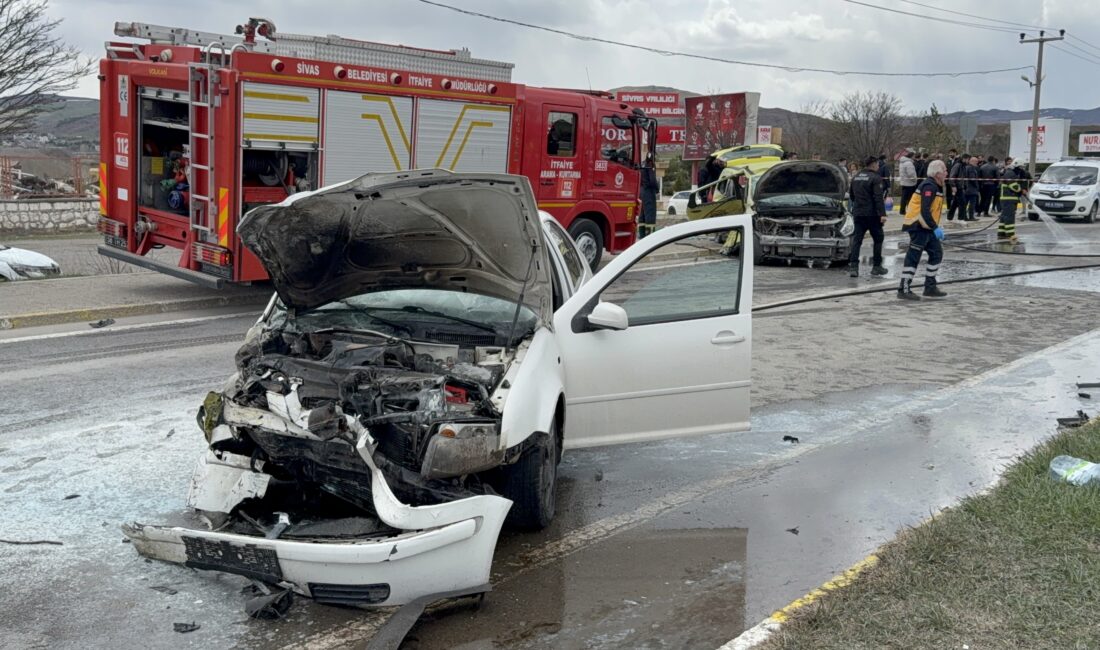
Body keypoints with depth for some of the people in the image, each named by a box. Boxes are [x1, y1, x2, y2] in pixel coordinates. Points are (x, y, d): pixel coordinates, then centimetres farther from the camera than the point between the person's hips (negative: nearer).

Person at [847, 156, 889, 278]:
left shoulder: (855, 177, 11)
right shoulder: (875, 178, -11)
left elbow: (851, 195, 20)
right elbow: (878, 198, -17)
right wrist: (882, 214, -18)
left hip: (858, 213, 5)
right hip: (872, 214, -5)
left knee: (856, 240, 2)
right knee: (878, 239, 9)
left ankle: (853, 266, -8)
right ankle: (876, 266, 10)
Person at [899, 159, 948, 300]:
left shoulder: (935, 186, 16)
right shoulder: (929, 186, -17)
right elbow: (925, 211, -24)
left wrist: (935, 227, 16)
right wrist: (935, 228, -23)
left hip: (926, 227, 11)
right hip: (918, 226, -10)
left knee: (936, 254, 12)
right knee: (913, 257, -8)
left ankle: (930, 287, 18)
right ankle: (904, 289, -4)